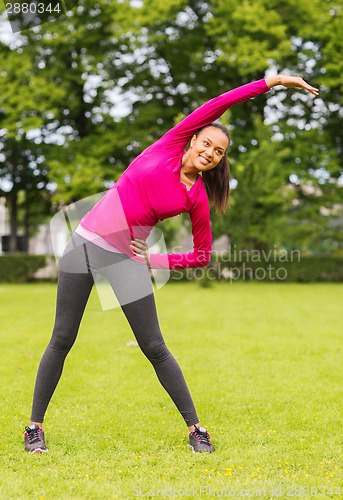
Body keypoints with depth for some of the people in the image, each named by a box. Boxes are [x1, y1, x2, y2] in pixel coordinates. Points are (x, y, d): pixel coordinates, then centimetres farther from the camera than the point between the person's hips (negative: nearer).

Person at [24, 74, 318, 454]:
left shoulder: (197, 198, -1)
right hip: (85, 241, 1)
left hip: (125, 258, -1)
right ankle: (35, 426, 15)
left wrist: (156, 261, -3)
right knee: (62, 340, 4)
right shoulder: (169, 148, -1)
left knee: (154, 348, -1)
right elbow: (215, 106, -5)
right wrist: (270, 82, -4)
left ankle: (195, 429, 12)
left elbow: (203, 255, 7)